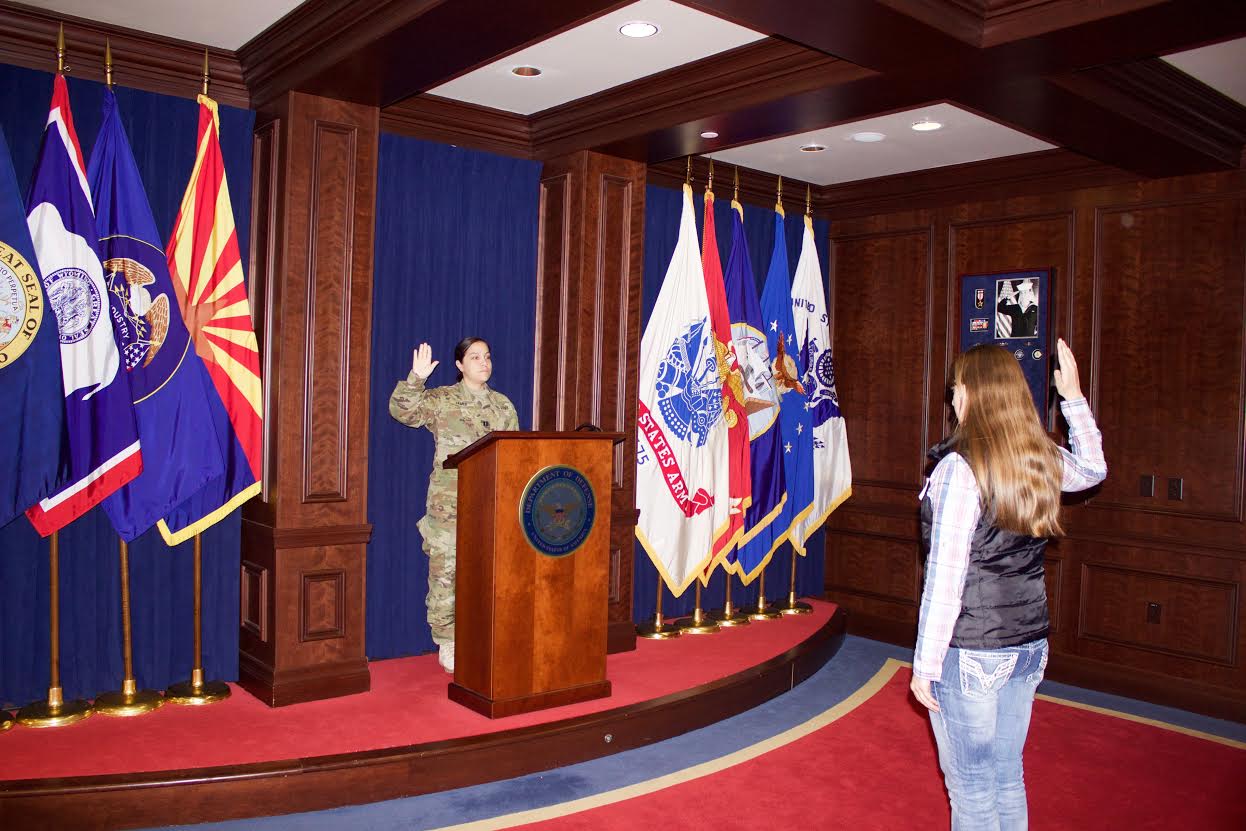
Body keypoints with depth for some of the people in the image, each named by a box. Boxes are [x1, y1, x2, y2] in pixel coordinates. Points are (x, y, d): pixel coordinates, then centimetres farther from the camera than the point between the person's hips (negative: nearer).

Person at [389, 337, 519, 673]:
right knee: (445, 573, 0)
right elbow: (402, 410, -10)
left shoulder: (503, 405, 13)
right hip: (449, 505, -3)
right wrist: (416, 378, -22)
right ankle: (447, 644, 12)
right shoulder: (440, 400, 2)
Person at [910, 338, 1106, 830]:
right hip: (1028, 647, 7)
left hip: (970, 655, -7)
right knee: (1008, 780, 20)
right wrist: (1074, 398, 30)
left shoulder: (959, 467, -18)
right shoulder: (1043, 460, 1)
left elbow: (945, 577, -19)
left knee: (971, 790, 7)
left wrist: (925, 666, -12)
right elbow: (1093, 468, 27)